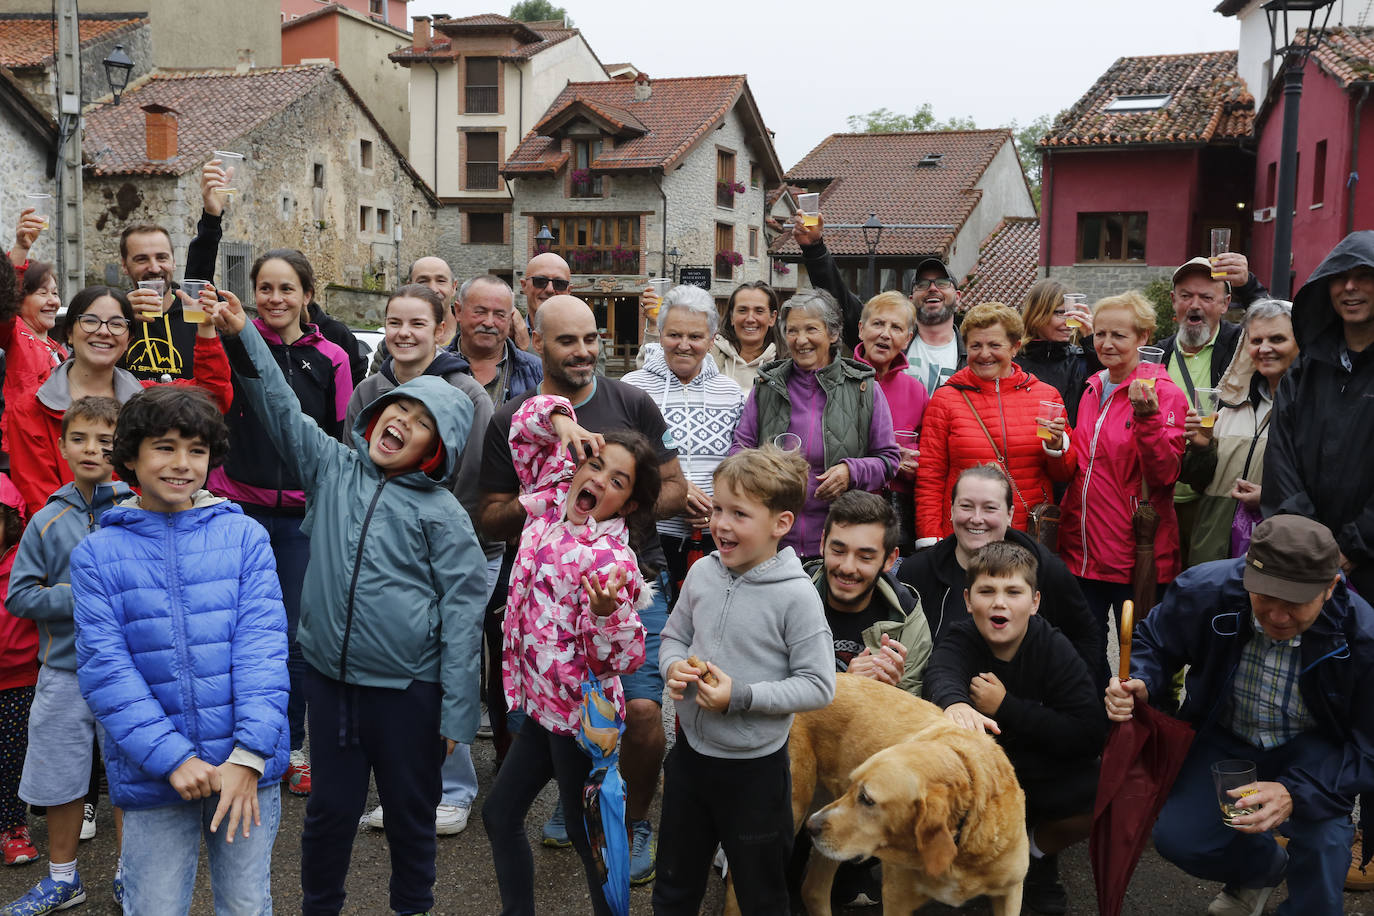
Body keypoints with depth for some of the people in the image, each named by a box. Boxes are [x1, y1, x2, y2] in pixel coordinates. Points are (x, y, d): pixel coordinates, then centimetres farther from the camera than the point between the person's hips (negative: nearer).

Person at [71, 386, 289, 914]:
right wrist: (173, 759, -15)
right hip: (152, 776, -1)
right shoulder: (97, 553, 0)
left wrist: (248, 755, -15)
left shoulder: (244, 536, 1)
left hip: (248, 770, 1)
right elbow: (104, 670, -6)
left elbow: (263, 644, -6)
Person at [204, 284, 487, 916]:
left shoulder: (441, 513, -8)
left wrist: (457, 712, -12)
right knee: (329, 808, 15)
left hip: (409, 690, -3)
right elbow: (280, 407, -1)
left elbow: (462, 611, -9)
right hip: (329, 676, 3)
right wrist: (242, 336, -15)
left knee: (411, 815, 13)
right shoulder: (332, 467, 3)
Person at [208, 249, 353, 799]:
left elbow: (345, 443, 9)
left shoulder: (330, 359, 6)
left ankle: (291, 748, 23)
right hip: (241, 510, -1)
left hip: (304, 516, 1)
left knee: (296, 638, 7)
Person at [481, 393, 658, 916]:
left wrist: (607, 611, -40)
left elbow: (621, 658, -22)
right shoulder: (550, 500, -2)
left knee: (589, 838, 7)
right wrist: (560, 421, -11)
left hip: (579, 716, -8)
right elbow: (526, 426, 8)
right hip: (543, 703, 8)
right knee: (500, 815, 20)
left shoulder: (610, 559, -21)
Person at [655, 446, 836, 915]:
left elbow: (818, 686, -18)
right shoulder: (703, 572, -4)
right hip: (690, 753, 5)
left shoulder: (797, 596, -20)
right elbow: (673, 636, 11)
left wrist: (741, 696, -24)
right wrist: (674, 666, -11)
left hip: (756, 768, -5)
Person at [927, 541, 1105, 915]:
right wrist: (955, 703, -64)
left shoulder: (1055, 649, -12)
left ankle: (1039, 850, 6)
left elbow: (1090, 736, -21)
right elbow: (941, 674, -39)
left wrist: (1006, 707, -28)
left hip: (1044, 778, 0)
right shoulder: (961, 640, -13)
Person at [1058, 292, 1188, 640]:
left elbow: (1165, 475, -17)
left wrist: (1147, 418, -28)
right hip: (1081, 552, 6)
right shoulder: (1088, 390, 10)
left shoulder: (1164, 393, -7)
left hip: (1134, 556, -5)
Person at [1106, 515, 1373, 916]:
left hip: (1314, 748, -2)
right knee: (1177, 837, -10)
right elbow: (1154, 642, -4)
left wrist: (1297, 792, -38)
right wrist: (1137, 683, -29)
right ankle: (1265, 867, 26)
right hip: (1224, 739, 2)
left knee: (1322, 837, -30)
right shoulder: (1204, 590, -26)